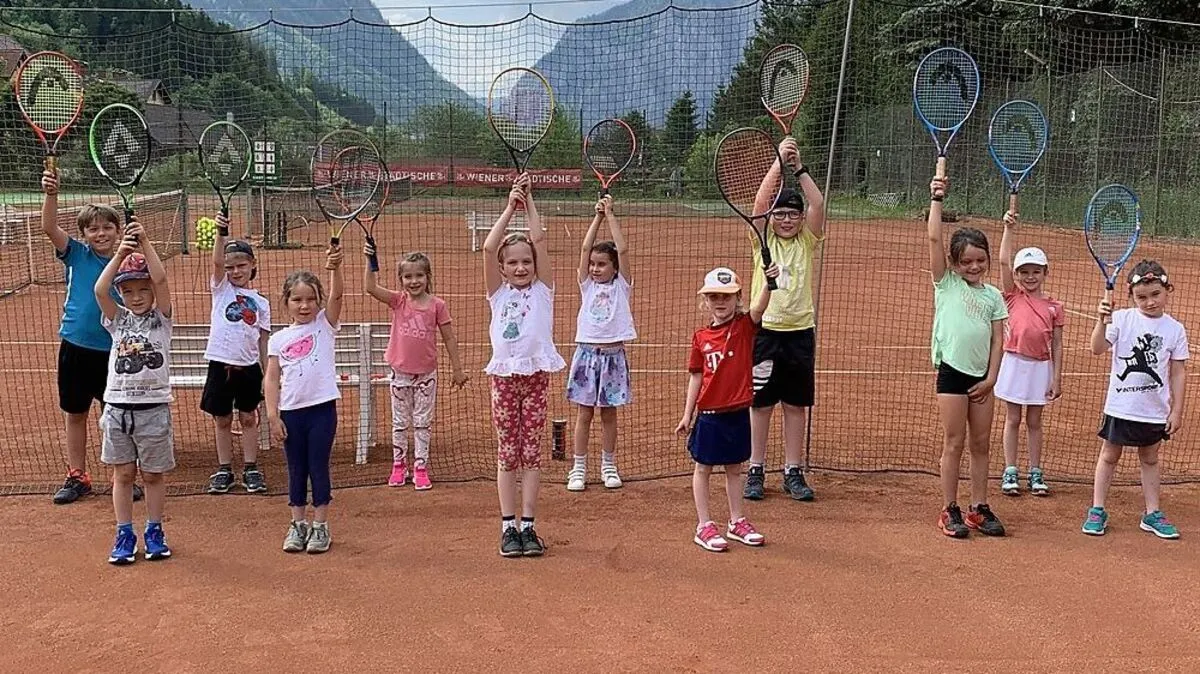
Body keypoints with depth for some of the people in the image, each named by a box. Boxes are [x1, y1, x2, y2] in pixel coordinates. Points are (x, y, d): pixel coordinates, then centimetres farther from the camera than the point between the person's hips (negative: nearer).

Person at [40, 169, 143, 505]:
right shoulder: (76, 255, -1)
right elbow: (49, 227, -14)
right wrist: (50, 194, -28)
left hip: (113, 351, -1)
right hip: (75, 348, 1)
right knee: (74, 414, 12)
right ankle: (77, 477, 25)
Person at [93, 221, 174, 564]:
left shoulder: (161, 318, 1)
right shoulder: (118, 320, 7)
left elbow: (161, 279, -15)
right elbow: (99, 289, -10)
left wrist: (145, 242, -20)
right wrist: (119, 254, -18)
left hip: (153, 407, -2)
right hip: (117, 406, 2)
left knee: (152, 474, 8)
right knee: (123, 474, 8)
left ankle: (154, 533, 21)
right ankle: (125, 536, 17)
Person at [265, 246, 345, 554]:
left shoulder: (324, 325, 1)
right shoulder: (278, 339, 4)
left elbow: (336, 295, -16)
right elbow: (272, 379, 2)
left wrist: (335, 268, -33)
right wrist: (273, 416, -5)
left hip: (322, 408, -2)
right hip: (290, 411, 2)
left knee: (319, 467, 5)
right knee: (296, 469, 11)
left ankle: (320, 526, 14)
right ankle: (298, 525, 22)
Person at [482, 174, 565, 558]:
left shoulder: (542, 290, 5)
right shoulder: (498, 293, 6)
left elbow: (540, 241, -4)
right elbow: (488, 248, -6)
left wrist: (529, 203, -2)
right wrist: (510, 207, -5)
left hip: (536, 374, 0)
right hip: (504, 375, 0)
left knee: (531, 451, 4)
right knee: (507, 452, 4)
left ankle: (528, 526, 8)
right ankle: (508, 527, 8)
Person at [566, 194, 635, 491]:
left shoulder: (621, 286, 2)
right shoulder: (587, 286, 6)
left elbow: (623, 250, -8)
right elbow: (585, 249, -3)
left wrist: (611, 215, -6)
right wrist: (598, 216, -3)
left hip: (612, 355, -1)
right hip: (587, 353, 1)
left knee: (609, 413, 9)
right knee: (585, 413, 5)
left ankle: (608, 466, 20)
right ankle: (579, 468, 10)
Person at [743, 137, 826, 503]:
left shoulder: (807, 241, 5)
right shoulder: (762, 240, 2)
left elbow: (818, 204, -10)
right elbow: (760, 201, -14)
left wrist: (799, 167, -18)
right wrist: (778, 161, -20)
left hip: (800, 332, 2)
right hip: (765, 331, -1)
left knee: (797, 405, 7)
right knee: (761, 404, 5)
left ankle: (793, 473, 17)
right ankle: (755, 472, 15)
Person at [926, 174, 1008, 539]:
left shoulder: (993, 296, 10)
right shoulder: (946, 283, 1)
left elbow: (997, 339, 6)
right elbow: (934, 238, -9)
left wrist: (991, 378, -2)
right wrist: (936, 199, -8)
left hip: (982, 376, 4)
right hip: (952, 370, -4)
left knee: (980, 443, 9)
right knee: (954, 443, -1)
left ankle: (979, 509, 19)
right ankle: (950, 512, 7)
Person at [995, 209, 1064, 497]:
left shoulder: (1054, 306, 3)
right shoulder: (1013, 296, 0)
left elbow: (1056, 345, 4)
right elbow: (1004, 261, -11)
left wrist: (1057, 378, 1)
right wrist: (1009, 230, -16)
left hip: (1041, 366, 1)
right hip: (1014, 363, -1)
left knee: (1034, 421, 11)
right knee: (1012, 420, 7)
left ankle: (1035, 472, 19)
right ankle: (1010, 472, 13)